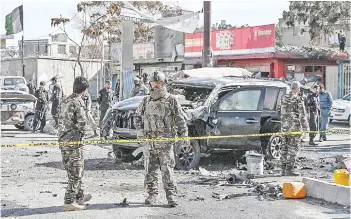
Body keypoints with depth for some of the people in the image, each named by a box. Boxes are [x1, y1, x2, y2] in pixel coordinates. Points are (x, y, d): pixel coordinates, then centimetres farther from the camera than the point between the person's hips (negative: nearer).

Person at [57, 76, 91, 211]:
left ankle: (79, 196, 31)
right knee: (76, 172, -2)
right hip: (74, 140, -9)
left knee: (72, 170, 18)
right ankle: (70, 201, -3)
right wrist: (81, 132, -2)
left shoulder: (65, 101, 12)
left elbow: (61, 120, 14)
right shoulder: (78, 102, -15)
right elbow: (82, 123, -20)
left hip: (63, 140, 9)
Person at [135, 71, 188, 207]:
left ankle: (171, 196, -4)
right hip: (149, 141, 4)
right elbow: (138, 117, 20)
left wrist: (184, 135, -6)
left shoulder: (171, 100, 2)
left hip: (165, 141, -4)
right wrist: (139, 130, 4)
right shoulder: (146, 101, 12)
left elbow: (180, 119, 2)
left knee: (167, 169, -8)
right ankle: (152, 194, 18)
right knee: (150, 169, 7)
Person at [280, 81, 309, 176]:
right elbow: (302, 115, -13)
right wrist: (305, 128, -8)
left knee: (285, 147, 12)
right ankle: (289, 169, -3)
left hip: (284, 126, 6)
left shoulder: (284, 98, 7)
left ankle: (283, 169, 15)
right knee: (293, 148, -1)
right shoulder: (298, 99, -12)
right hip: (295, 127, -6)